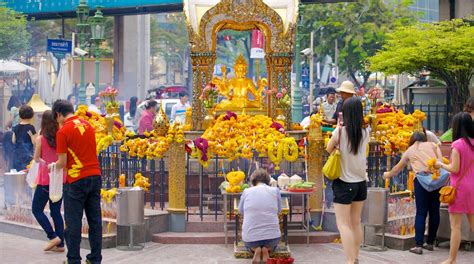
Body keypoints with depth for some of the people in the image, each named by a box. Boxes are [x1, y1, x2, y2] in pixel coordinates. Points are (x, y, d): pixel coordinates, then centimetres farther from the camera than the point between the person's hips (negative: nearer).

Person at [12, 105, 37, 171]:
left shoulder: (16, 127, 4)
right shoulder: (31, 128, -9)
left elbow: (13, 141, 10)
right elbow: (34, 142, -10)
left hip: (17, 153, 5)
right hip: (27, 153, -5)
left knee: (18, 171, 8)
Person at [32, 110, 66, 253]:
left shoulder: (40, 139, -11)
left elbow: (36, 158, 0)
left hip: (45, 180, -4)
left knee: (37, 209, 9)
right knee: (56, 211, 12)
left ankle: (53, 236, -4)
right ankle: (60, 244, 10)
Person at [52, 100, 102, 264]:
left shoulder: (63, 132, -10)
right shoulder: (88, 126, 9)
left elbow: (62, 162, -10)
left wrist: (52, 167, 11)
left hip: (76, 180, -6)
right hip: (95, 177, 6)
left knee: (73, 223, 3)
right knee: (95, 220, 10)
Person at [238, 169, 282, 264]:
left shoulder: (246, 191, 1)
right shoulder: (275, 190, 1)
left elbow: (241, 211, 16)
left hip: (251, 237, 0)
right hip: (271, 236, 0)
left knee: (248, 243, 36)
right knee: (273, 243, 36)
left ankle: (255, 249, 3)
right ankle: (267, 249, 3)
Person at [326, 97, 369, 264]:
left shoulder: (340, 131, -14)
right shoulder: (365, 133, -1)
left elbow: (329, 149, 1)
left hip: (344, 183, -5)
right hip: (361, 182, 5)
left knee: (343, 224, -4)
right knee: (356, 222, 17)